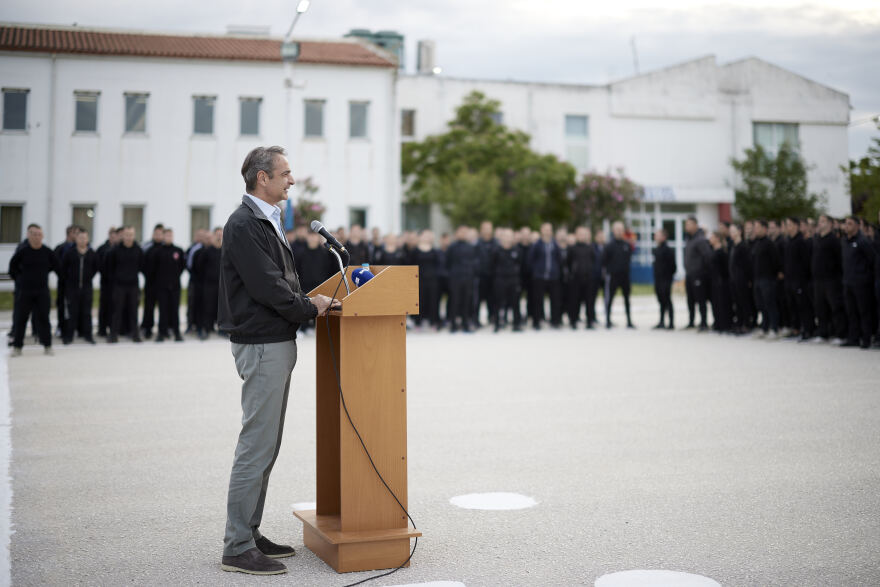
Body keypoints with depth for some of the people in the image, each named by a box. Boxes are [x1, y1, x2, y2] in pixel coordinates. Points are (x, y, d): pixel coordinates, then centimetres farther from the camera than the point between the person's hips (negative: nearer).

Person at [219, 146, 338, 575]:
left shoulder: (268, 221, 18)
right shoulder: (244, 225, -15)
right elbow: (267, 286, -20)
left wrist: (309, 301, 5)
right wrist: (309, 307, -8)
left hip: (276, 343, 11)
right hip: (261, 345, -11)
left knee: (265, 444, 14)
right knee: (256, 446, -7)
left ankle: (249, 532, 24)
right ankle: (237, 548, 0)